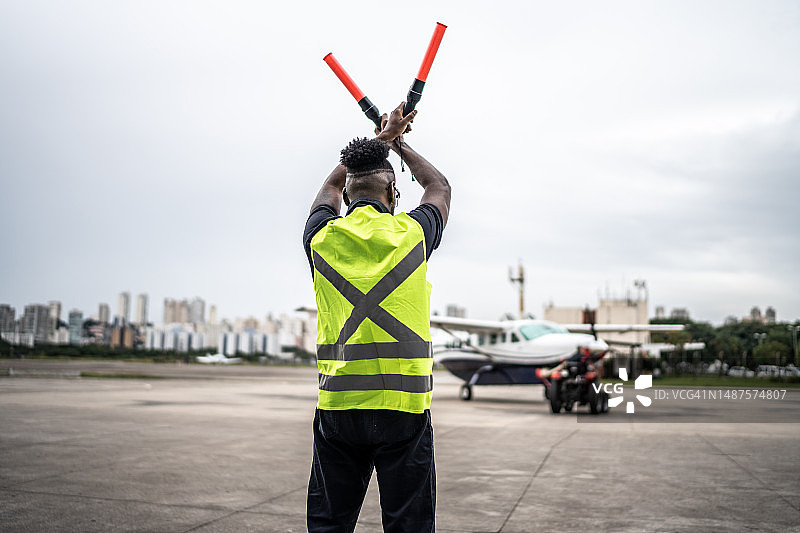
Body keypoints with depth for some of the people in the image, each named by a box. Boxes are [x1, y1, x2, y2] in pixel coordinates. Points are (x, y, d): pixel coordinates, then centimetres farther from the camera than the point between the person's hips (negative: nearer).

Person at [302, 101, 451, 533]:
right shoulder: (410, 233, -1)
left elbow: (332, 185, 27)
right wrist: (398, 144, 37)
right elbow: (439, 187, 23)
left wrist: (380, 138, 38)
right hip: (403, 405, -2)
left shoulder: (322, 237, 3)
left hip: (337, 404, 2)